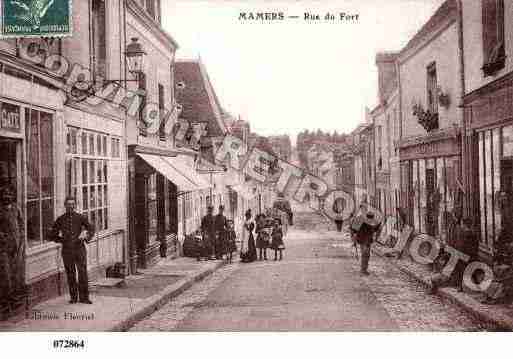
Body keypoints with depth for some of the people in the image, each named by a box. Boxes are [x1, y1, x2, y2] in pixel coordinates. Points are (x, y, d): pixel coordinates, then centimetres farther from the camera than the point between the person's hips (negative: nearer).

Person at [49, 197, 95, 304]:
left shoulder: (80, 217, 6)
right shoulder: (60, 219, 7)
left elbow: (91, 229, 7)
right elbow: (52, 235, 13)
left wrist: (85, 237, -11)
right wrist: (62, 240, 0)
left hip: (79, 248, -1)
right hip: (67, 250, 1)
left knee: (83, 273, -6)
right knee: (70, 274, 5)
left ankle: (84, 297, 2)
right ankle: (73, 297, 16)